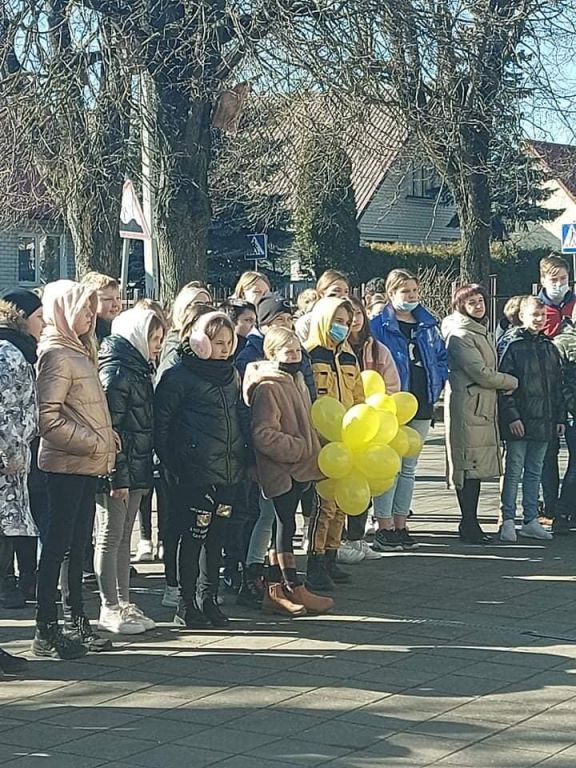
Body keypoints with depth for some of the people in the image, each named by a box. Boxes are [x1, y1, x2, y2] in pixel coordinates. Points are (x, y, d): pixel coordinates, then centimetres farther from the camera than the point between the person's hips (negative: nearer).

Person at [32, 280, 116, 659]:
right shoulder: (56, 354, -12)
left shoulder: (79, 351, 18)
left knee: (78, 544, 13)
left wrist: (105, 439, 7)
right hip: (66, 464, -9)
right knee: (58, 544, -4)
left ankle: (79, 624, 20)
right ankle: (46, 632, 0)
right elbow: (48, 416, -20)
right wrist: (93, 442, -17)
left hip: (86, 464, 9)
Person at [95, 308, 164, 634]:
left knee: (124, 538, 13)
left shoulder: (139, 370, 14)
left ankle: (124, 604, 20)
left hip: (136, 469, 9)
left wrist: (145, 469, 15)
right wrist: (117, 476, -22)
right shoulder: (116, 372, -15)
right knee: (111, 538, -1)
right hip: (118, 472, -9)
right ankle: (110, 609, 5)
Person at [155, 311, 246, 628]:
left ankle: (209, 600, 20)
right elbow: (162, 421, -9)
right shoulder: (180, 375, -8)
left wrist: (242, 458, 14)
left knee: (216, 537, 11)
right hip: (195, 473, -6)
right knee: (194, 537, -1)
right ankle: (187, 605, 7)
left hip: (228, 472, 7)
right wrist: (172, 465, -11)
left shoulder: (232, 374, 14)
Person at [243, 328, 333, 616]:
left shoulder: (295, 380, 15)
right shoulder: (267, 387, -15)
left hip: (299, 467, 9)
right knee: (285, 525, -3)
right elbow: (264, 435, -21)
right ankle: (294, 588, 2)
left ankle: (274, 589, 16)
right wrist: (300, 449, -20)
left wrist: (312, 448, 15)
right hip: (281, 470, -9)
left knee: (283, 525, 11)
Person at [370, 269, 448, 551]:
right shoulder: (378, 326, -5)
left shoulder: (428, 324, 12)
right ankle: (384, 528, -3)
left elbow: (441, 356, 18)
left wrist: (436, 384, 6)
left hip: (421, 406, 6)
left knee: (409, 467, 11)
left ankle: (400, 525, 18)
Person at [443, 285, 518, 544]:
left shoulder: (482, 332, 20)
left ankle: (471, 525, 13)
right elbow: (482, 374, -16)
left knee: (477, 467, 9)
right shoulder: (460, 335, -11)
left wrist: (504, 382, 6)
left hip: (485, 406, 9)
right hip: (468, 406, -9)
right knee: (470, 466, -7)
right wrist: (512, 382, -3)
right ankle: (469, 527, -3)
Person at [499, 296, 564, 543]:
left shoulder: (550, 349, 12)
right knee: (513, 472, -1)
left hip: (543, 422, 6)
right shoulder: (514, 347, -6)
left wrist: (559, 418, 11)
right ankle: (508, 521, 4)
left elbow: (557, 386, 16)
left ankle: (531, 520, 17)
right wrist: (512, 416, -15)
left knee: (534, 473, 11)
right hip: (519, 422, -6)